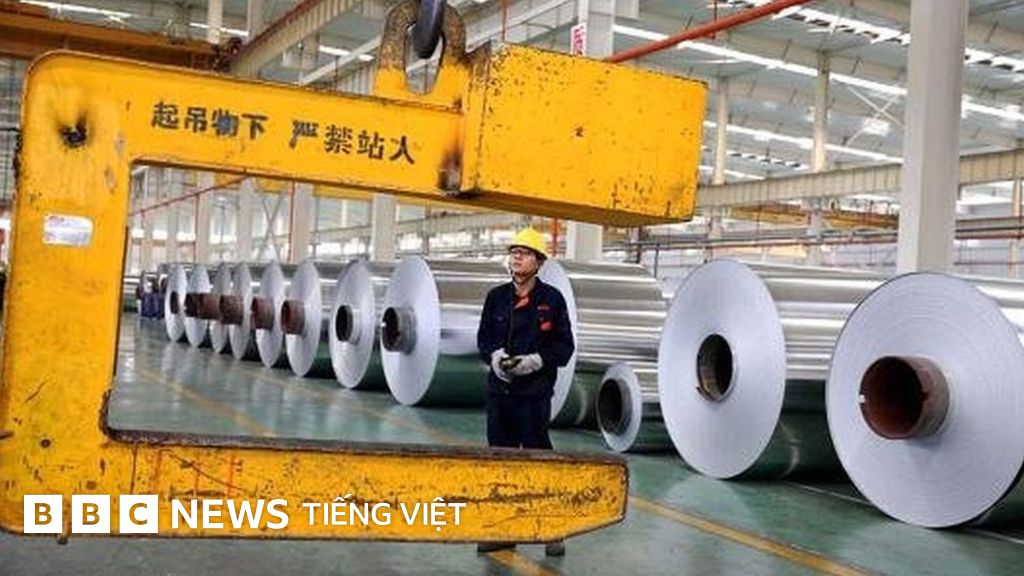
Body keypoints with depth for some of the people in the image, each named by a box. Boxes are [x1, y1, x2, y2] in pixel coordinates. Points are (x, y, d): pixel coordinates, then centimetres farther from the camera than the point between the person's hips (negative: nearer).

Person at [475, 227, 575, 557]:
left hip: (535, 392, -4)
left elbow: (565, 346, 0)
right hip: (499, 390, 5)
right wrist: (494, 356, -5)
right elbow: (483, 338, 15)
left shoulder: (551, 299, -2)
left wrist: (536, 360, -15)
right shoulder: (497, 297, 9)